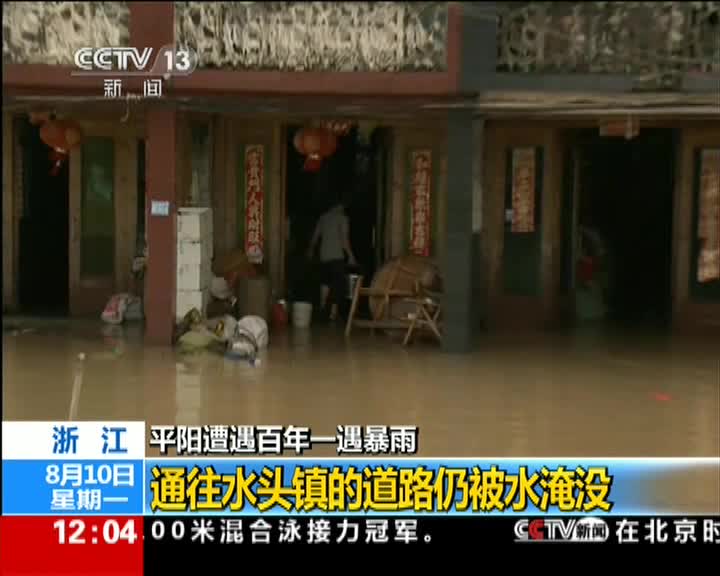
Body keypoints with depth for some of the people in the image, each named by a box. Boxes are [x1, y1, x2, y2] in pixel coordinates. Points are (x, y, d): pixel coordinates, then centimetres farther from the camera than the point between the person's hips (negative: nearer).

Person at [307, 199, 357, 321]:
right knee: (337, 282, 0)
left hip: (324, 255, 5)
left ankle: (322, 304, 10)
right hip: (337, 255, -5)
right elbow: (344, 239, -13)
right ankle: (333, 312, -3)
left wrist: (310, 250, 33)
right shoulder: (342, 217, -4)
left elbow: (315, 237, 18)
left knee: (325, 279, 23)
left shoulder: (323, 217, 12)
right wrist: (351, 255, -9)